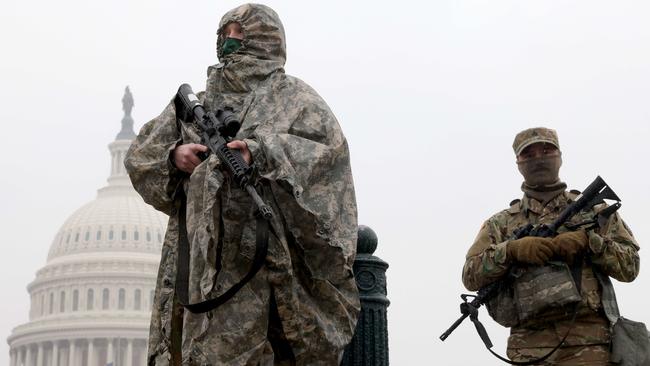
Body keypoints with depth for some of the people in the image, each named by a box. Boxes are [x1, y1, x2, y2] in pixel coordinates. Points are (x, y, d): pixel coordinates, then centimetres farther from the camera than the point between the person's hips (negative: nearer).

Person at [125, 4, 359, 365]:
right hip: (203, 250, 5)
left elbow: (328, 146, -8)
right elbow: (140, 157, 19)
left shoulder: (293, 97, 10)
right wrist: (173, 155, -5)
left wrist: (263, 151, -22)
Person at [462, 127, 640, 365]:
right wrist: (512, 249, -11)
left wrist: (587, 240, -9)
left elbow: (630, 265, 7)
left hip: (587, 345, -1)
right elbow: (471, 276, 5)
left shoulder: (594, 210, 15)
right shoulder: (501, 223, 16)